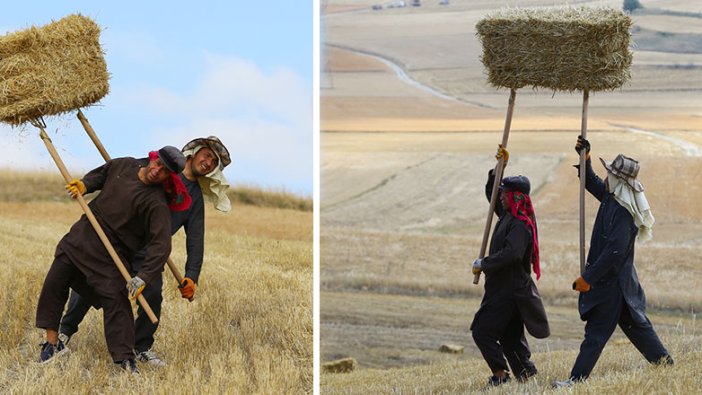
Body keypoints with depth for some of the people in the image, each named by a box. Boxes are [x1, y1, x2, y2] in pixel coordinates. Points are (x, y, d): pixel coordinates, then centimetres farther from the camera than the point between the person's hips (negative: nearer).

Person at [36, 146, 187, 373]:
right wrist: (84, 184, -2)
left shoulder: (156, 203, -21)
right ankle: (52, 343, 18)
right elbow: (101, 174, 20)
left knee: (115, 300, -15)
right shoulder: (124, 166, -2)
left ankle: (125, 359, -7)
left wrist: (143, 277, -36)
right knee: (54, 284, 6)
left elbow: (161, 245, -27)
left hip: (110, 254, -6)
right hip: (82, 235, 6)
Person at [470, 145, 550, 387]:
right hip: (505, 288, 10)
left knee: (482, 331, -10)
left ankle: (500, 373, -8)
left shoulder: (520, 224, -20)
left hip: (510, 292, -10)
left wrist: (484, 264, -24)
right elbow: (491, 192, 24)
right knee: (510, 336, 13)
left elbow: (511, 254, -34)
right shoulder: (508, 215, 10)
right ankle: (525, 372, 16)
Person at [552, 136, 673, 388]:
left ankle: (577, 379, -4)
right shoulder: (611, 197, 5)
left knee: (596, 332, -7)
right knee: (635, 324, 20)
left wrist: (588, 278, -25)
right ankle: (664, 361, 30)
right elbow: (591, 183, 25)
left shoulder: (623, 212, -24)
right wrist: (584, 160, 8)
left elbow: (614, 251, -28)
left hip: (612, 280, -10)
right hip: (614, 279, 10)